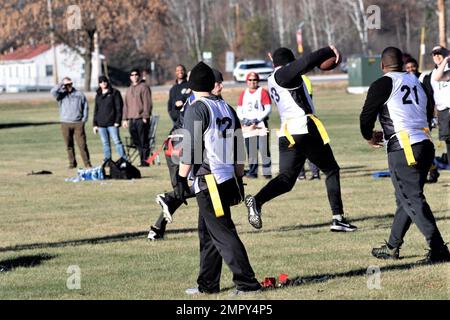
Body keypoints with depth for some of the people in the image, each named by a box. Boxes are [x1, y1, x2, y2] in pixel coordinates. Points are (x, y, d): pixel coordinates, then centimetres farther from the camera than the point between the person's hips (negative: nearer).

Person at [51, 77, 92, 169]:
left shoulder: (79, 94, 10)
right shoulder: (61, 95, 7)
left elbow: (85, 107, 11)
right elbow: (53, 92, -14)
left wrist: (84, 119, 1)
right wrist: (61, 84, -10)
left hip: (78, 123, -1)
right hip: (65, 124, 1)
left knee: (82, 144, -5)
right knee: (69, 145, 4)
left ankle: (87, 163, -2)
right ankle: (72, 163, 11)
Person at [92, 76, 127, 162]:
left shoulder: (114, 93, 1)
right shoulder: (98, 95, 16)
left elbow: (119, 107, -4)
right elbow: (96, 110, 19)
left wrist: (117, 121, -12)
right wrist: (95, 124, 12)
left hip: (112, 123, -5)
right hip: (101, 123, 5)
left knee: (117, 141, -10)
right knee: (105, 143, 6)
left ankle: (124, 160, -10)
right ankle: (107, 161, 9)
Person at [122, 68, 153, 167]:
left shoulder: (144, 87, -2)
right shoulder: (129, 90, 20)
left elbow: (147, 103, -8)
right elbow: (125, 105, 22)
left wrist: (145, 116, -15)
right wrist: (125, 119, 15)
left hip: (141, 119, -7)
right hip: (132, 119, 7)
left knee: (143, 141, -6)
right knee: (136, 142, 6)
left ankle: (145, 161, -5)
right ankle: (142, 160, 11)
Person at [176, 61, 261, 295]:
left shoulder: (196, 109, -9)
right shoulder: (226, 108, 13)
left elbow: (190, 148, -14)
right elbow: (238, 149, 16)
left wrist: (182, 178, -9)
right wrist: (239, 179, 21)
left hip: (207, 180, -8)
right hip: (228, 179, 8)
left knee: (222, 233, -7)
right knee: (207, 232, 17)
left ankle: (247, 283, -11)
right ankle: (208, 284, 21)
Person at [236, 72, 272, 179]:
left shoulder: (263, 92, 1)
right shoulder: (243, 94, 15)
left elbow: (268, 109, -6)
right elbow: (239, 110, 14)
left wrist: (257, 119, -14)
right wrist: (244, 119, -6)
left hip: (261, 124, -4)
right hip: (247, 126, 4)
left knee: (264, 149, -8)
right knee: (250, 151, 4)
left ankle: (267, 172, -6)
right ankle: (252, 172, 11)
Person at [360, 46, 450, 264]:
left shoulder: (383, 85, -4)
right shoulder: (416, 82, 16)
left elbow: (366, 117, -3)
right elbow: (428, 113, 21)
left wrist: (369, 137, 17)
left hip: (403, 149, -8)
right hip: (425, 145, 8)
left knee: (413, 199, -8)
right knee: (405, 198, 18)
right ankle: (392, 247, 29)